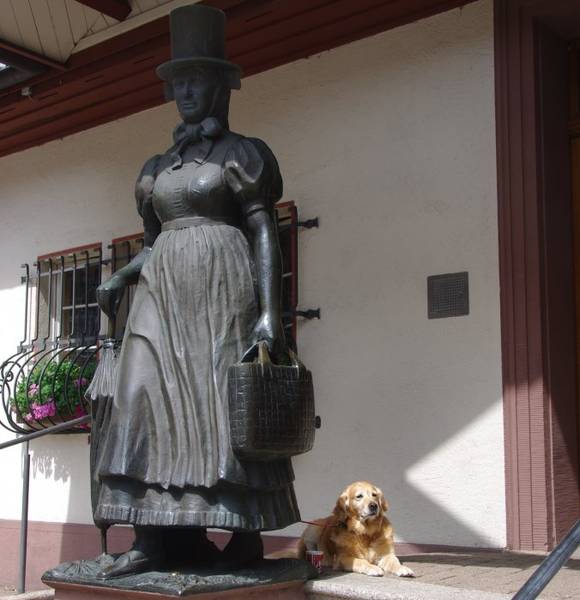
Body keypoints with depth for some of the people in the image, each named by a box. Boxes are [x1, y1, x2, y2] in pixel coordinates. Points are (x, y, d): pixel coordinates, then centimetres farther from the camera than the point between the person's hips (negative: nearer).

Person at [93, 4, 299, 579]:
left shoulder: (243, 153, 3)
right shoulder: (158, 166, 20)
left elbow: (264, 233, -5)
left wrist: (269, 311, -15)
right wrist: (120, 277, 2)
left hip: (222, 285, -5)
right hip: (165, 290, 6)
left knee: (229, 401, -8)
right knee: (149, 398, -7)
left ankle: (248, 533, 1)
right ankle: (154, 536, -7)